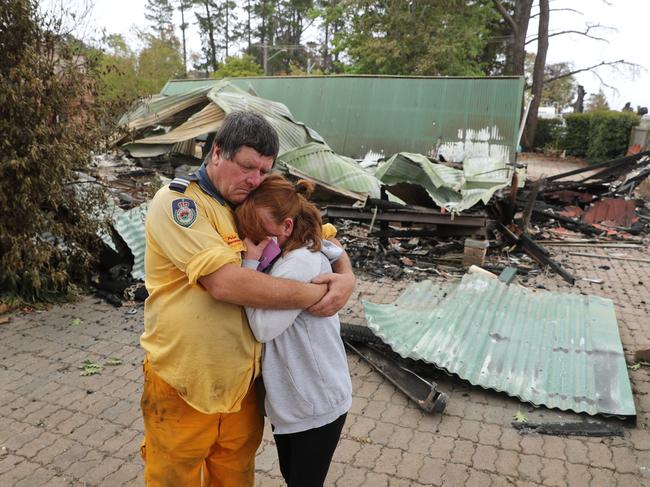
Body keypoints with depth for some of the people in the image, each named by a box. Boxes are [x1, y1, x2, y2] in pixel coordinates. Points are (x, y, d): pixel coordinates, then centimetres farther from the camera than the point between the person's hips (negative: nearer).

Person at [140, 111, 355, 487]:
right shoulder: (176, 200, -16)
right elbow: (225, 283, -28)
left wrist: (347, 276, -11)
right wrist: (315, 294, -21)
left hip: (243, 383, 5)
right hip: (183, 387, -5)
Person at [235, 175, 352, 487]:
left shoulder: (303, 262, -26)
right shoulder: (283, 257, 2)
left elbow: (263, 327, -25)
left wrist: (251, 263, -21)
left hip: (316, 405, -8)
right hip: (288, 399, 9)